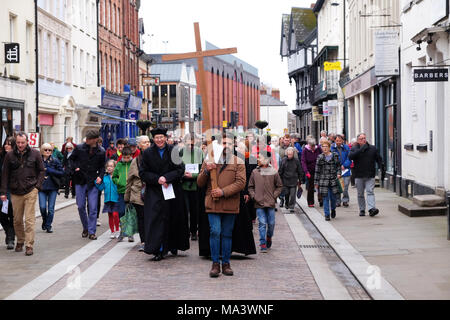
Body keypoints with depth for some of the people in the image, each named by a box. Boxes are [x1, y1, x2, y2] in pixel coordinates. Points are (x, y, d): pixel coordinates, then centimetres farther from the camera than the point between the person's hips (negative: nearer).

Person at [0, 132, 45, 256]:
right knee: (17, 220, 9)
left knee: (29, 219, -6)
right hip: (15, 192, 2)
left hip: (30, 191, -2)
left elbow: (41, 171, 9)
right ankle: (20, 241, 26)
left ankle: (29, 245, -4)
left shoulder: (35, 154, 0)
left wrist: (38, 186, -1)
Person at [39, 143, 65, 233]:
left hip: (53, 187, 0)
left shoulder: (55, 161, 1)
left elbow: (62, 173, -2)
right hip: (42, 187, 0)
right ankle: (44, 221, 21)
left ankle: (48, 225, 14)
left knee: (51, 208, 1)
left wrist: (50, 171, -12)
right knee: (42, 207, -7)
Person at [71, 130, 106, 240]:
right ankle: (85, 228, 24)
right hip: (80, 182, 1)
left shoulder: (101, 152, 1)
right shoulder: (79, 148, 0)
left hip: (93, 183, -1)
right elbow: (71, 159, 11)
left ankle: (92, 231, 3)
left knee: (93, 208, -3)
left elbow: (102, 167, 12)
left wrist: (100, 176, -5)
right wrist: (75, 168, -6)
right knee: (81, 207, 5)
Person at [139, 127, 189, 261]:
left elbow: (180, 169, -3)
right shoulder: (148, 153, 2)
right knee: (156, 219, -9)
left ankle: (173, 245, 24)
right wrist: (157, 179, -14)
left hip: (173, 190, 1)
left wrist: (166, 177, -17)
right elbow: (143, 173, 1)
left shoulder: (173, 151, 3)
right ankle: (158, 250, -9)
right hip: (154, 192, -1)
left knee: (173, 219, 7)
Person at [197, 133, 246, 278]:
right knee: (215, 232, -9)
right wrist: (206, 171, -10)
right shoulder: (209, 160, 11)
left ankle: (226, 263, 15)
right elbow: (200, 183, 10)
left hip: (230, 204, 0)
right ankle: (215, 263, -2)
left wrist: (223, 191, -15)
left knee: (227, 234, 6)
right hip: (213, 204, 0)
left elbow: (241, 183, -5)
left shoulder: (238, 163, 6)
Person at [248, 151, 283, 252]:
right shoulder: (255, 172, 4)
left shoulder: (273, 172, 0)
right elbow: (250, 187, 12)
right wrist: (254, 196, -2)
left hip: (270, 203, 0)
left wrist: (274, 196, -2)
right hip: (259, 203, 0)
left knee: (271, 223, 5)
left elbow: (279, 186, 8)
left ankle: (269, 237, 32)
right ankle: (263, 244, -1)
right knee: (262, 223, -4)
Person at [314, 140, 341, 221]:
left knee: (333, 197, 5)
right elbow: (317, 170, 5)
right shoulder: (320, 157, 3)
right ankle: (327, 215, 4)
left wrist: (338, 173, -9)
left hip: (333, 180, 0)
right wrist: (316, 182, 4)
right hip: (323, 180, 0)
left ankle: (333, 209, 34)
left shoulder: (335, 156, 4)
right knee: (325, 198, -3)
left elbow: (338, 166, 10)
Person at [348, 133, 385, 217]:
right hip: (358, 176, 0)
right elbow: (350, 156, -17)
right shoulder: (354, 148, 3)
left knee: (370, 192, -12)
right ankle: (362, 210, 16)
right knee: (360, 194, 7)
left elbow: (379, 160, 11)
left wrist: (382, 170, 0)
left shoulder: (373, 148, 9)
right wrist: (361, 149, -21)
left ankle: (372, 209, -23)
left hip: (370, 175, 0)